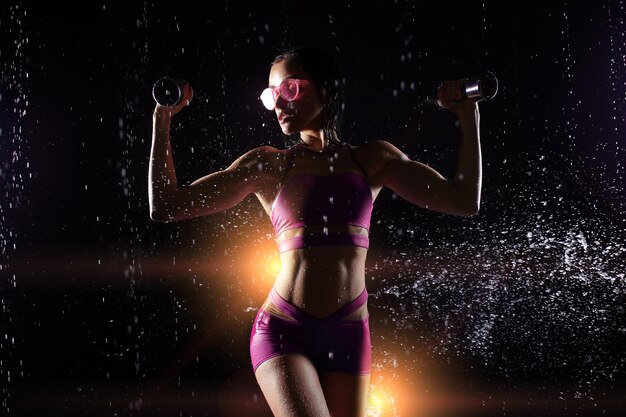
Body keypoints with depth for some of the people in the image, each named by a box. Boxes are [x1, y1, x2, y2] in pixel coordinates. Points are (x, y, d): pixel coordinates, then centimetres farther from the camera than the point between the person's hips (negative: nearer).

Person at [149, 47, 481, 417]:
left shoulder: (373, 160, 10)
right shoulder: (268, 165, 7)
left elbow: (465, 201, 5)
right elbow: (166, 206, 6)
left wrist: (468, 116, 3)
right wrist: (163, 120, 4)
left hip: (349, 334, 2)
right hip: (283, 330, -2)